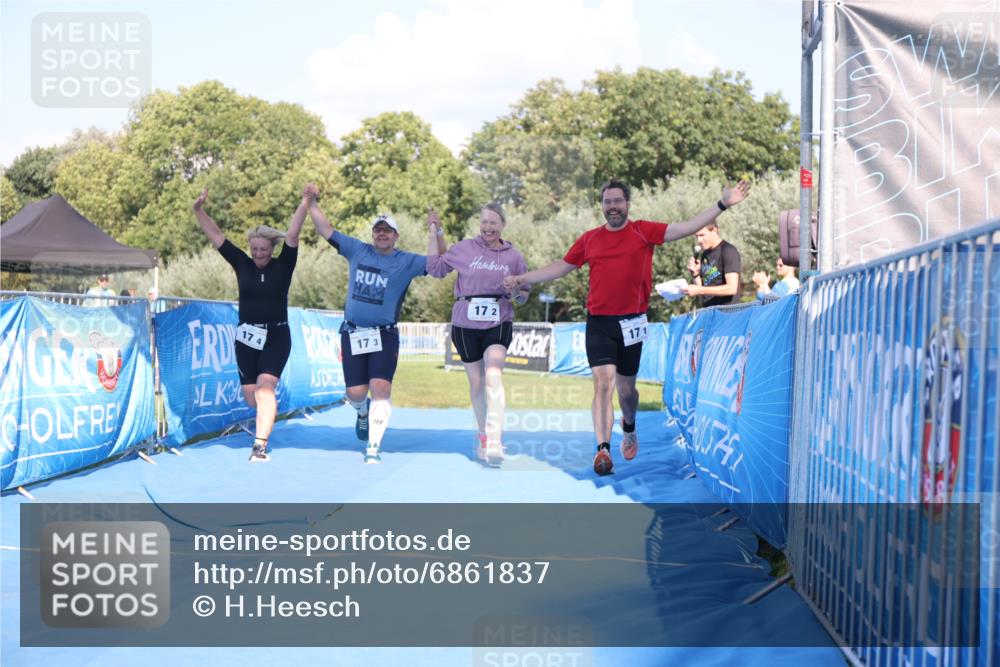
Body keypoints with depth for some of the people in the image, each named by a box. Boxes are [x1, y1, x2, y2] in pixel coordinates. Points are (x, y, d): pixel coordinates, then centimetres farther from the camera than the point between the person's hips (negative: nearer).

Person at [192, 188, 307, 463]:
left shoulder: (283, 266, -2)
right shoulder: (242, 265, 3)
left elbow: (292, 236, -13)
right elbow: (215, 235, 1)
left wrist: (305, 205, -22)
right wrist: (199, 210, -7)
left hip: (276, 337, -3)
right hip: (246, 336, 3)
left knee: (265, 386, -18)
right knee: (249, 394, 3)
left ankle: (260, 445, -22)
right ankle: (269, 413, 37)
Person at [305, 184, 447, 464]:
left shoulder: (407, 261, 2)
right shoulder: (357, 250, 8)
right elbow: (326, 230, 12)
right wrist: (312, 202, 4)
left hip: (385, 336, -2)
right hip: (352, 334, 2)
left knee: (380, 388, -15)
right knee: (356, 393, 1)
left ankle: (373, 448, -8)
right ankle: (363, 412, 40)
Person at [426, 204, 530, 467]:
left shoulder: (514, 256, 6)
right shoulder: (465, 248, 4)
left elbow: (525, 293, 14)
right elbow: (435, 268, 10)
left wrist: (516, 294, -9)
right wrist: (434, 233, 7)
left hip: (498, 323, -1)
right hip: (465, 324, 1)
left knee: (493, 373, -23)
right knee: (476, 382, 10)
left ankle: (494, 441, -29)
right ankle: (482, 435, 30)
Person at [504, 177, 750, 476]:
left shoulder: (644, 231, 1)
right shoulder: (589, 239, 6)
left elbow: (687, 228, -7)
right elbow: (560, 267, 17)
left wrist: (722, 204, -15)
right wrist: (521, 279, 14)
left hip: (631, 322, 0)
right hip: (598, 322, 0)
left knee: (626, 388, 12)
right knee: (604, 381, -15)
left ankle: (629, 427, 44)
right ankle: (603, 449, -17)